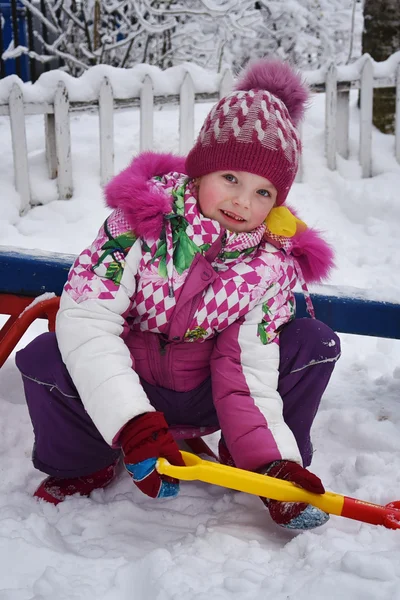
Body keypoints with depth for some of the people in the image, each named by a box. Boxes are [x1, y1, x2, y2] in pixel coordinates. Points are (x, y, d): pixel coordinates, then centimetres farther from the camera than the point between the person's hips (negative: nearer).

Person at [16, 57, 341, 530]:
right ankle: (82, 465, 1)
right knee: (44, 358, -29)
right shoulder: (143, 220, -21)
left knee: (315, 343, -17)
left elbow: (248, 371, -17)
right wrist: (136, 426, -41)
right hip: (129, 387, -1)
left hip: (207, 395, 2)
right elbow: (85, 318, -30)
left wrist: (273, 461, -32)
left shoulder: (273, 262, -13)